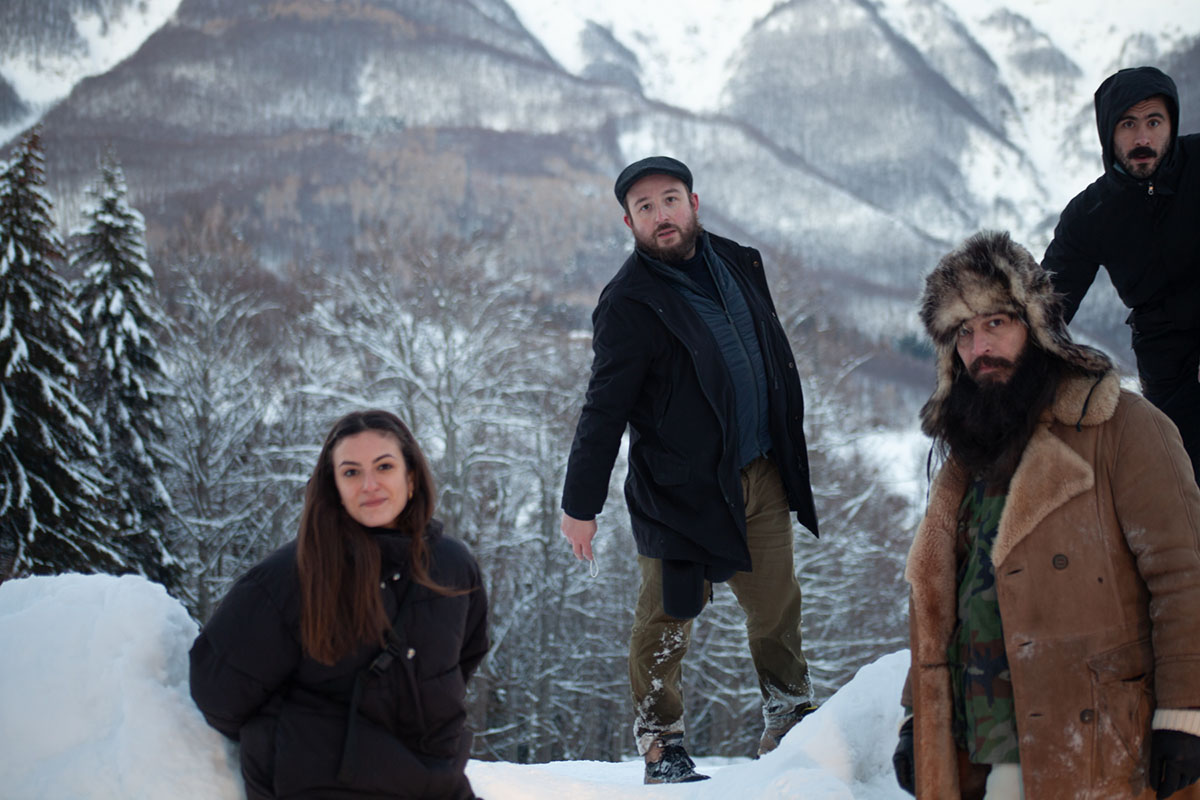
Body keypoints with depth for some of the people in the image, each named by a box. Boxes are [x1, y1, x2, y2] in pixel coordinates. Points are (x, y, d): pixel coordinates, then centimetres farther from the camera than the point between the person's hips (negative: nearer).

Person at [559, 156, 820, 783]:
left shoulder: (738, 264, 7)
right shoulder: (629, 303, -12)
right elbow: (604, 411, -12)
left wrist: (788, 450, 21)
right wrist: (580, 504, -13)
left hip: (761, 477, 6)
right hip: (680, 489, -5)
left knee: (776, 608, 13)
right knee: (667, 619, 1)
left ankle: (790, 714, 33)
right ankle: (661, 746, 17)